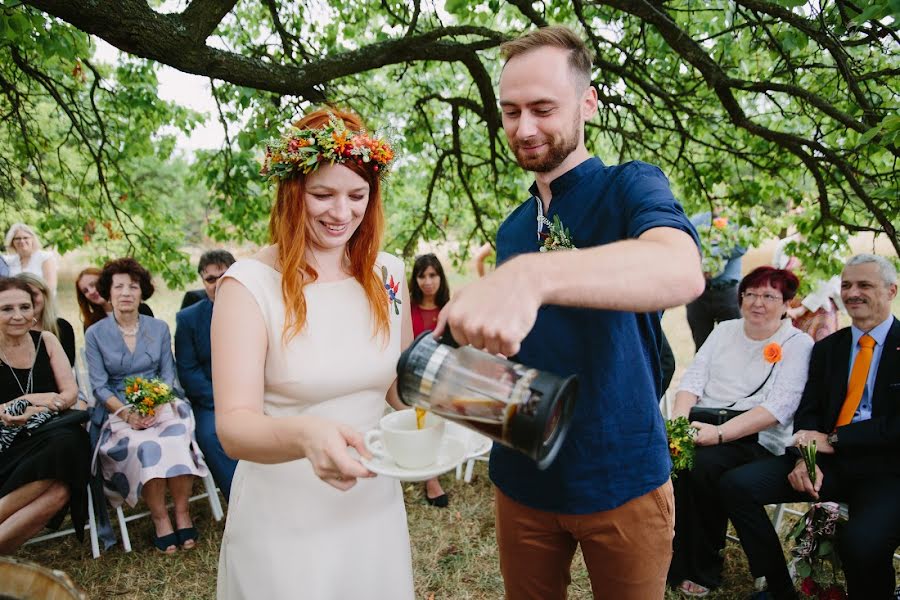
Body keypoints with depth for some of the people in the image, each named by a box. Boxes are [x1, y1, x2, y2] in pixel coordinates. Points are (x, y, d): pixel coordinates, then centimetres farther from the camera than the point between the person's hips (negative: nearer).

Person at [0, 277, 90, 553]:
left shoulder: (46, 340, 8)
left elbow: (70, 393, 2)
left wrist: (32, 411, -15)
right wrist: (30, 400, -18)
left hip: (49, 434, 2)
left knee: (59, 492, -31)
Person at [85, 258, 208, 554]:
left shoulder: (159, 328, 10)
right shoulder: (95, 334, 5)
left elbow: (168, 374, 7)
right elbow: (99, 386, 0)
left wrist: (156, 406, -13)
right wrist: (128, 413, -17)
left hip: (160, 404, 1)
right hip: (118, 411, -1)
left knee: (176, 434, -31)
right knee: (144, 445, -32)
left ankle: (182, 512, -19)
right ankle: (159, 517, -18)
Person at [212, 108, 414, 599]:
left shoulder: (388, 276, -3)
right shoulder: (250, 284, -16)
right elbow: (233, 428, -22)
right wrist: (305, 435, -41)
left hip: (374, 508, 4)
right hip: (284, 519, -4)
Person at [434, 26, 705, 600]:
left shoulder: (628, 187, -10)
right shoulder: (512, 228, 7)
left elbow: (681, 269, -34)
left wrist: (533, 275, -49)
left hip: (622, 478, -4)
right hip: (522, 477, 5)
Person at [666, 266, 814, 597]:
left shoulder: (798, 343, 1)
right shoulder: (724, 330, 16)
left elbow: (779, 407, -12)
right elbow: (693, 378, 8)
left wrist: (719, 433, -24)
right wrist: (679, 420, -12)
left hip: (756, 437, -4)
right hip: (703, 422, 4)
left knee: (705, 464, -33)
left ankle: (702, 570, -11)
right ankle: (671, 557, -9)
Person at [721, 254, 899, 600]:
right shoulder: (826, 348, 15)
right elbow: (808, 412, 8)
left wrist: (832, 440, -16)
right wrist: (804, 457, -11)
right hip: (829, 459, 5)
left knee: (861, 542, -35)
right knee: (736, 485, -15)